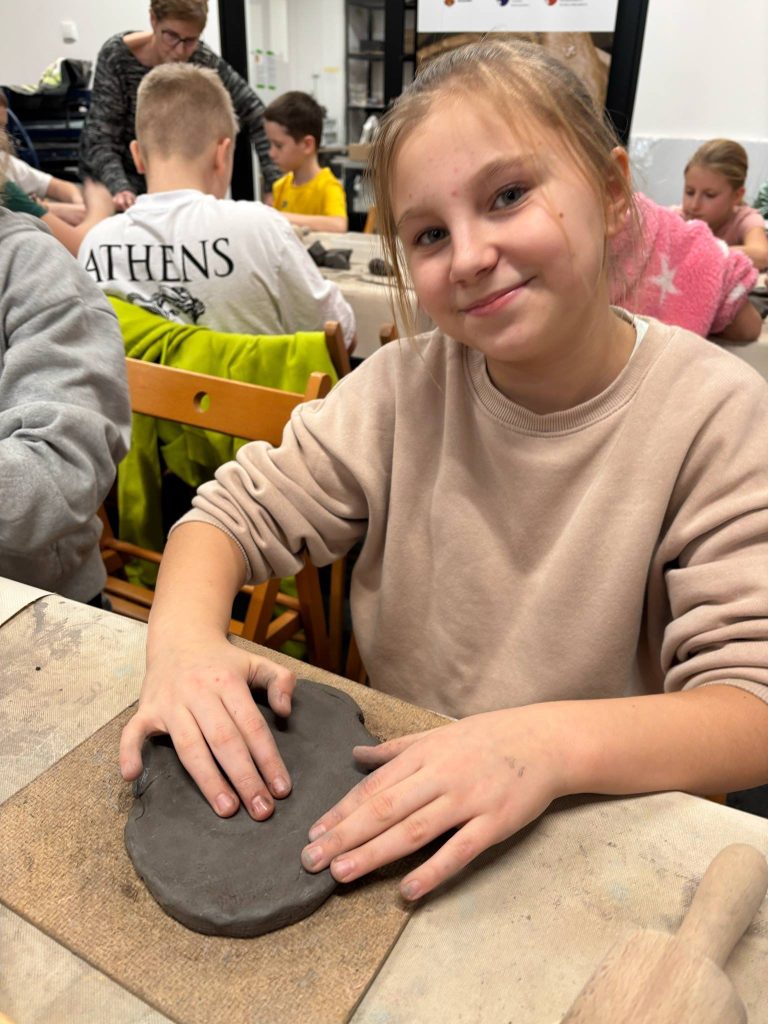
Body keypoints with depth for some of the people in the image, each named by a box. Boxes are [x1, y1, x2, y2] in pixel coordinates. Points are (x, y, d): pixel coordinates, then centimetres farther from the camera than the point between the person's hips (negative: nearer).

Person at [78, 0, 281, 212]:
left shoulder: (204, 61, -17)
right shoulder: (117, 56, -23)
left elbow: (257, 118, -12)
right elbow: (101, 137, -27)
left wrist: (273, 186, -23)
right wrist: (119, 188, -47)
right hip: (111, 179, -2)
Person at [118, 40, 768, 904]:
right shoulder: (405, 388, -6)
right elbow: (237, 513, -3)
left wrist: (556, 742, -36)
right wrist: (185, 636, -24)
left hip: (609, 826, -1)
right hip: (398, 807, 2)